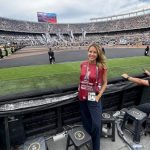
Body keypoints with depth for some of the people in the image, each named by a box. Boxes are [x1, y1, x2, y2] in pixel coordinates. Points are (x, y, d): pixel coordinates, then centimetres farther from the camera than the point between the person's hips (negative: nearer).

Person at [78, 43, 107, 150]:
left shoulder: (102, 67, -13)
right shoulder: (83, 64, -1)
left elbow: (105, 83, -5)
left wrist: (98, 96, -13)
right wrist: (79, 89, 6)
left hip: (93, 98, -4)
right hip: (82, 97, 5)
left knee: (96, 124, 1)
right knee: (85, 122, 22)